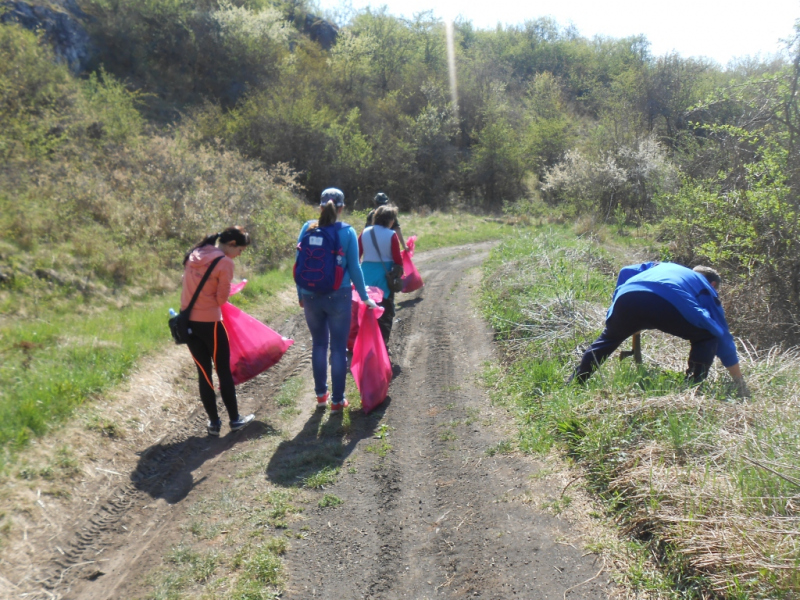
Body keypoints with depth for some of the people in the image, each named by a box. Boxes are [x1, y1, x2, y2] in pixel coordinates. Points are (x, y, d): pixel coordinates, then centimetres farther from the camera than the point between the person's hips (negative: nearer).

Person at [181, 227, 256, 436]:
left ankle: (214, 422, 19)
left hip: (187, 321, 6)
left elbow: (191, 286, 8)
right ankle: (235, 419, 20)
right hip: (209, 322, -6)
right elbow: (221, 299, -10)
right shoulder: (225, 263, -14)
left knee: (203, 372, 12)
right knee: (224, 371, 9)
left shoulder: (194, 254, 6)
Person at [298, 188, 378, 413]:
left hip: (311, 296, 3)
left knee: (319, 344, 18)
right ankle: (337, 400, 13)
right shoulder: (347, 232, -7)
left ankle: (320, 394, 26)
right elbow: (354, 268, -4)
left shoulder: (308, 228, 0)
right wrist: (365, 297, 6)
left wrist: (300, 294, 14)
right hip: (338, 296, -3)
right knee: (338, 347, 7)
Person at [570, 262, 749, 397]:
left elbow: (626, 272, 31)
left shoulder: (661, 266, 45)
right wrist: (740, 384, 40)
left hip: (627, 298, 4)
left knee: (607, 339, 29)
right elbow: (723, 336, 34)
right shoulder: (707, 289, 35)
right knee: (707, 337, 22)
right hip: (667, 304, -3)